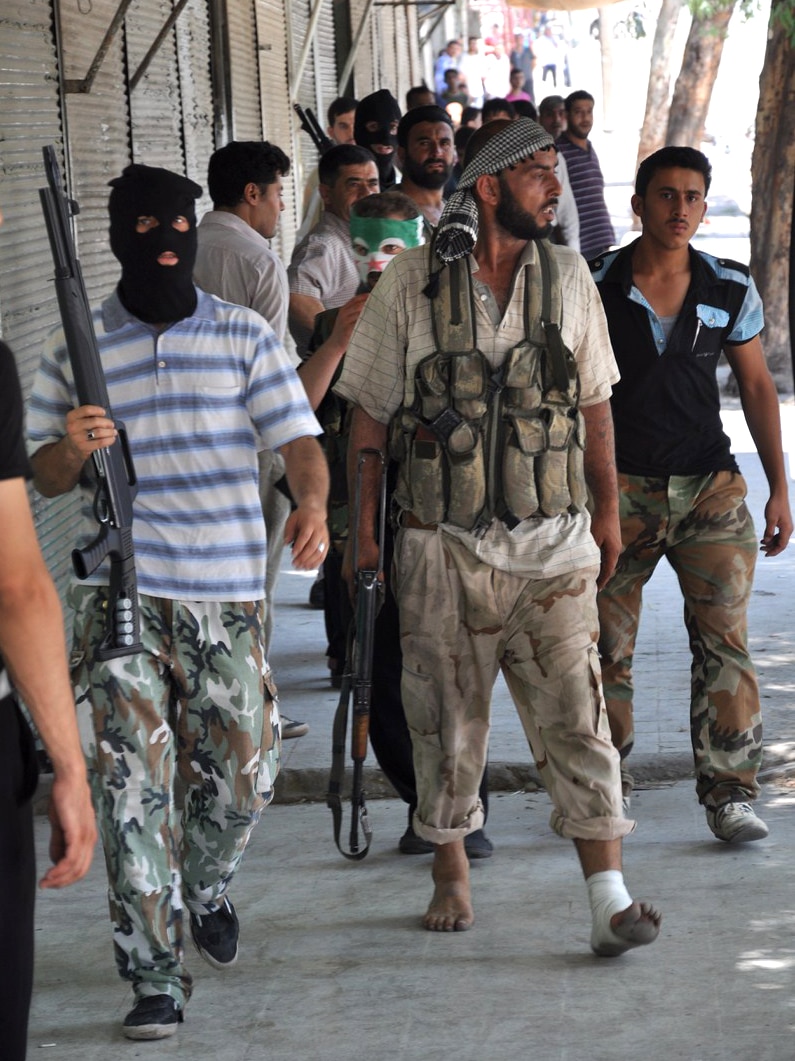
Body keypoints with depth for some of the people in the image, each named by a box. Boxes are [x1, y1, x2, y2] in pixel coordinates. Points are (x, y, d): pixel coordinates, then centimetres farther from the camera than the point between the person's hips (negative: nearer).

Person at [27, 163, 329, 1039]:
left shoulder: (244, 336, 5)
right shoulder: (76, 350, 6)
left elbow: (298, 440, -2)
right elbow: (45, 475, 10)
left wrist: (312, 505, -23)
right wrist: (74, 447, -14)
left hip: (227, 590, 1)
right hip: (120, 589, -1)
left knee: (241, 772, 6)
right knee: (131, 780, -10)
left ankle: (206, 891, 38)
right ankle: (155, 976, -5)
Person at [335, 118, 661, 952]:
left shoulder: (567, 276, 4)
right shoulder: (412, 284, -4)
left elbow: (594, 405, 13)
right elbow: (369, 414, 2)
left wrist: (607, 508, 15)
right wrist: (364, 528, 2)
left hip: (552, 542, 1)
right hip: (445, 544, -1)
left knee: (574, 713, -7)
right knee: (447, 718, 9)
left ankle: (610, 897, -8)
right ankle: (450, 866, 29)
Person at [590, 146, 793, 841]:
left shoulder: (731, 289, 4)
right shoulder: (594, 288, -2)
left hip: (710, 489, 1)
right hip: (620, 490, -1)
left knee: (725, 640, -7)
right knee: (607, 646, 4)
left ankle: (729, 791, -2)